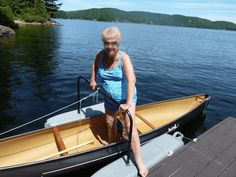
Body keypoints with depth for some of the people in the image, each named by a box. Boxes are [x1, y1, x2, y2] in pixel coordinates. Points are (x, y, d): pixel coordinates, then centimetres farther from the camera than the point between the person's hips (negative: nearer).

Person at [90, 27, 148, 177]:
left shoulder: (124, 57, -26)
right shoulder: (100, 55, -10)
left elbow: (131, 80, -38)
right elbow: (95, 65, 16)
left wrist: (128, 103, -45)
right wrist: (93, 80, 14)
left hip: (126, 98, -5)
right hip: (110, 99, 5)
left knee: (130, 126, -14)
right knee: (110, 123, 17)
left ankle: (139, 161, -3)